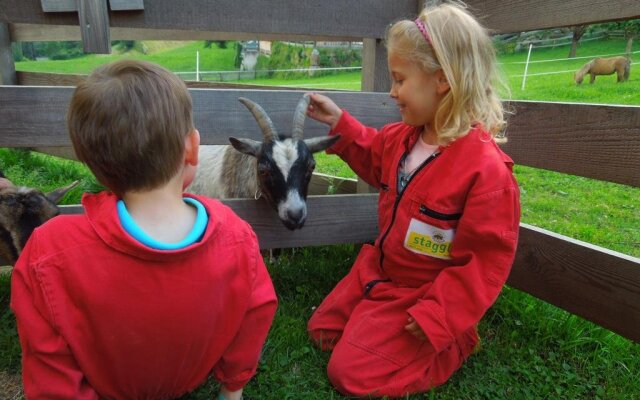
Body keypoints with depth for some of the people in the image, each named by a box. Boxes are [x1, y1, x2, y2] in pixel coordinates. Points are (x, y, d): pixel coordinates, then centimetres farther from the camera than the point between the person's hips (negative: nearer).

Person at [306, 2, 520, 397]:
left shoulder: (486, 167, -29)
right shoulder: (404, 137, -6)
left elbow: (486, 259, -23)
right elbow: (374, 157, 18)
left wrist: (436, 315, -23)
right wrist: (340, 123, 7)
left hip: (423, 294, -8)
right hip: (381, 272, 8)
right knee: (322, 329, 17)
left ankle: (453, 341, 10)